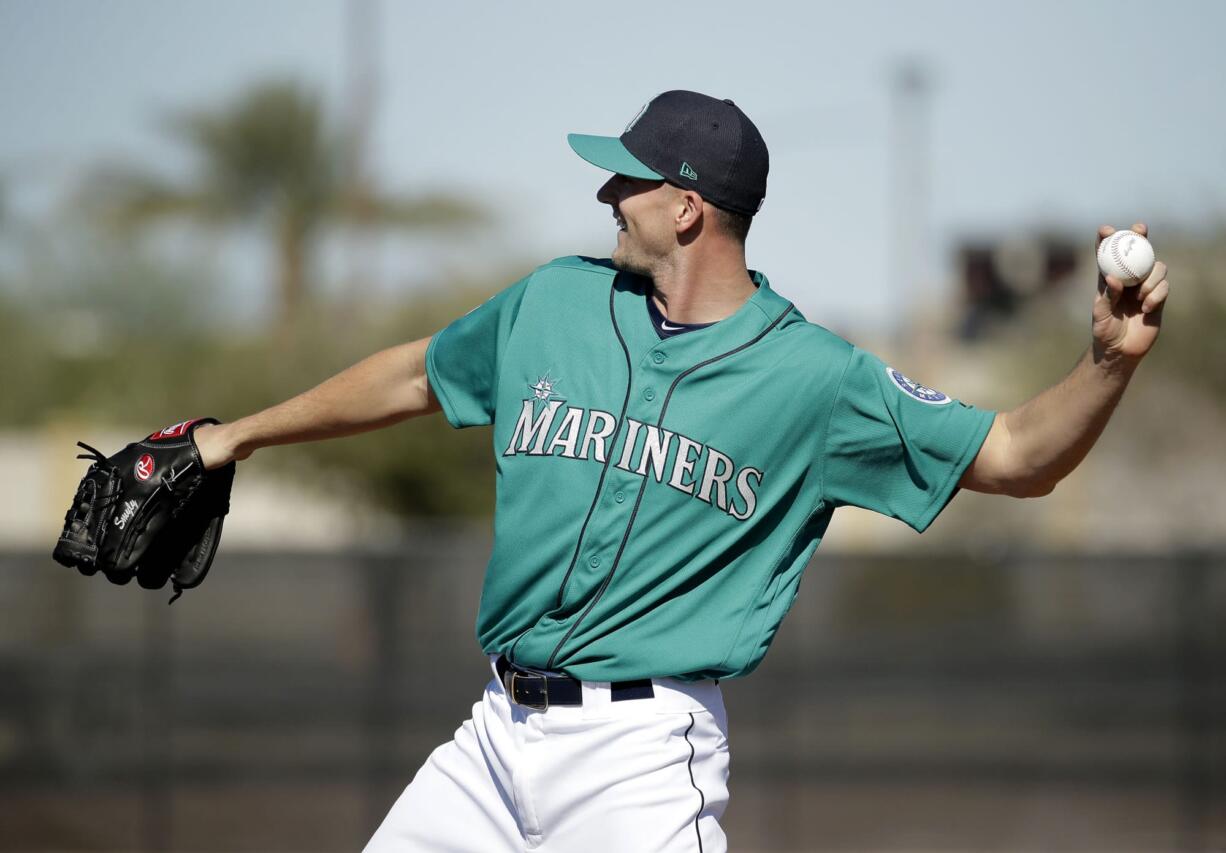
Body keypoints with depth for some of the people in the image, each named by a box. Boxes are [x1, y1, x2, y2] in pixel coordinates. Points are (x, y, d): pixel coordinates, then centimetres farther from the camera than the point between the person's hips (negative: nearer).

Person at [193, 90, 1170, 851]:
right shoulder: (558, 301, 9)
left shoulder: (814, 378, -5)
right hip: (502, 730, 6)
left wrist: (1109, 361, -25)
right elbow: (417, 375, 25)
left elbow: (1016, 457, -7)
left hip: (643, 749, -6)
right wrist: (242, 434, 33)